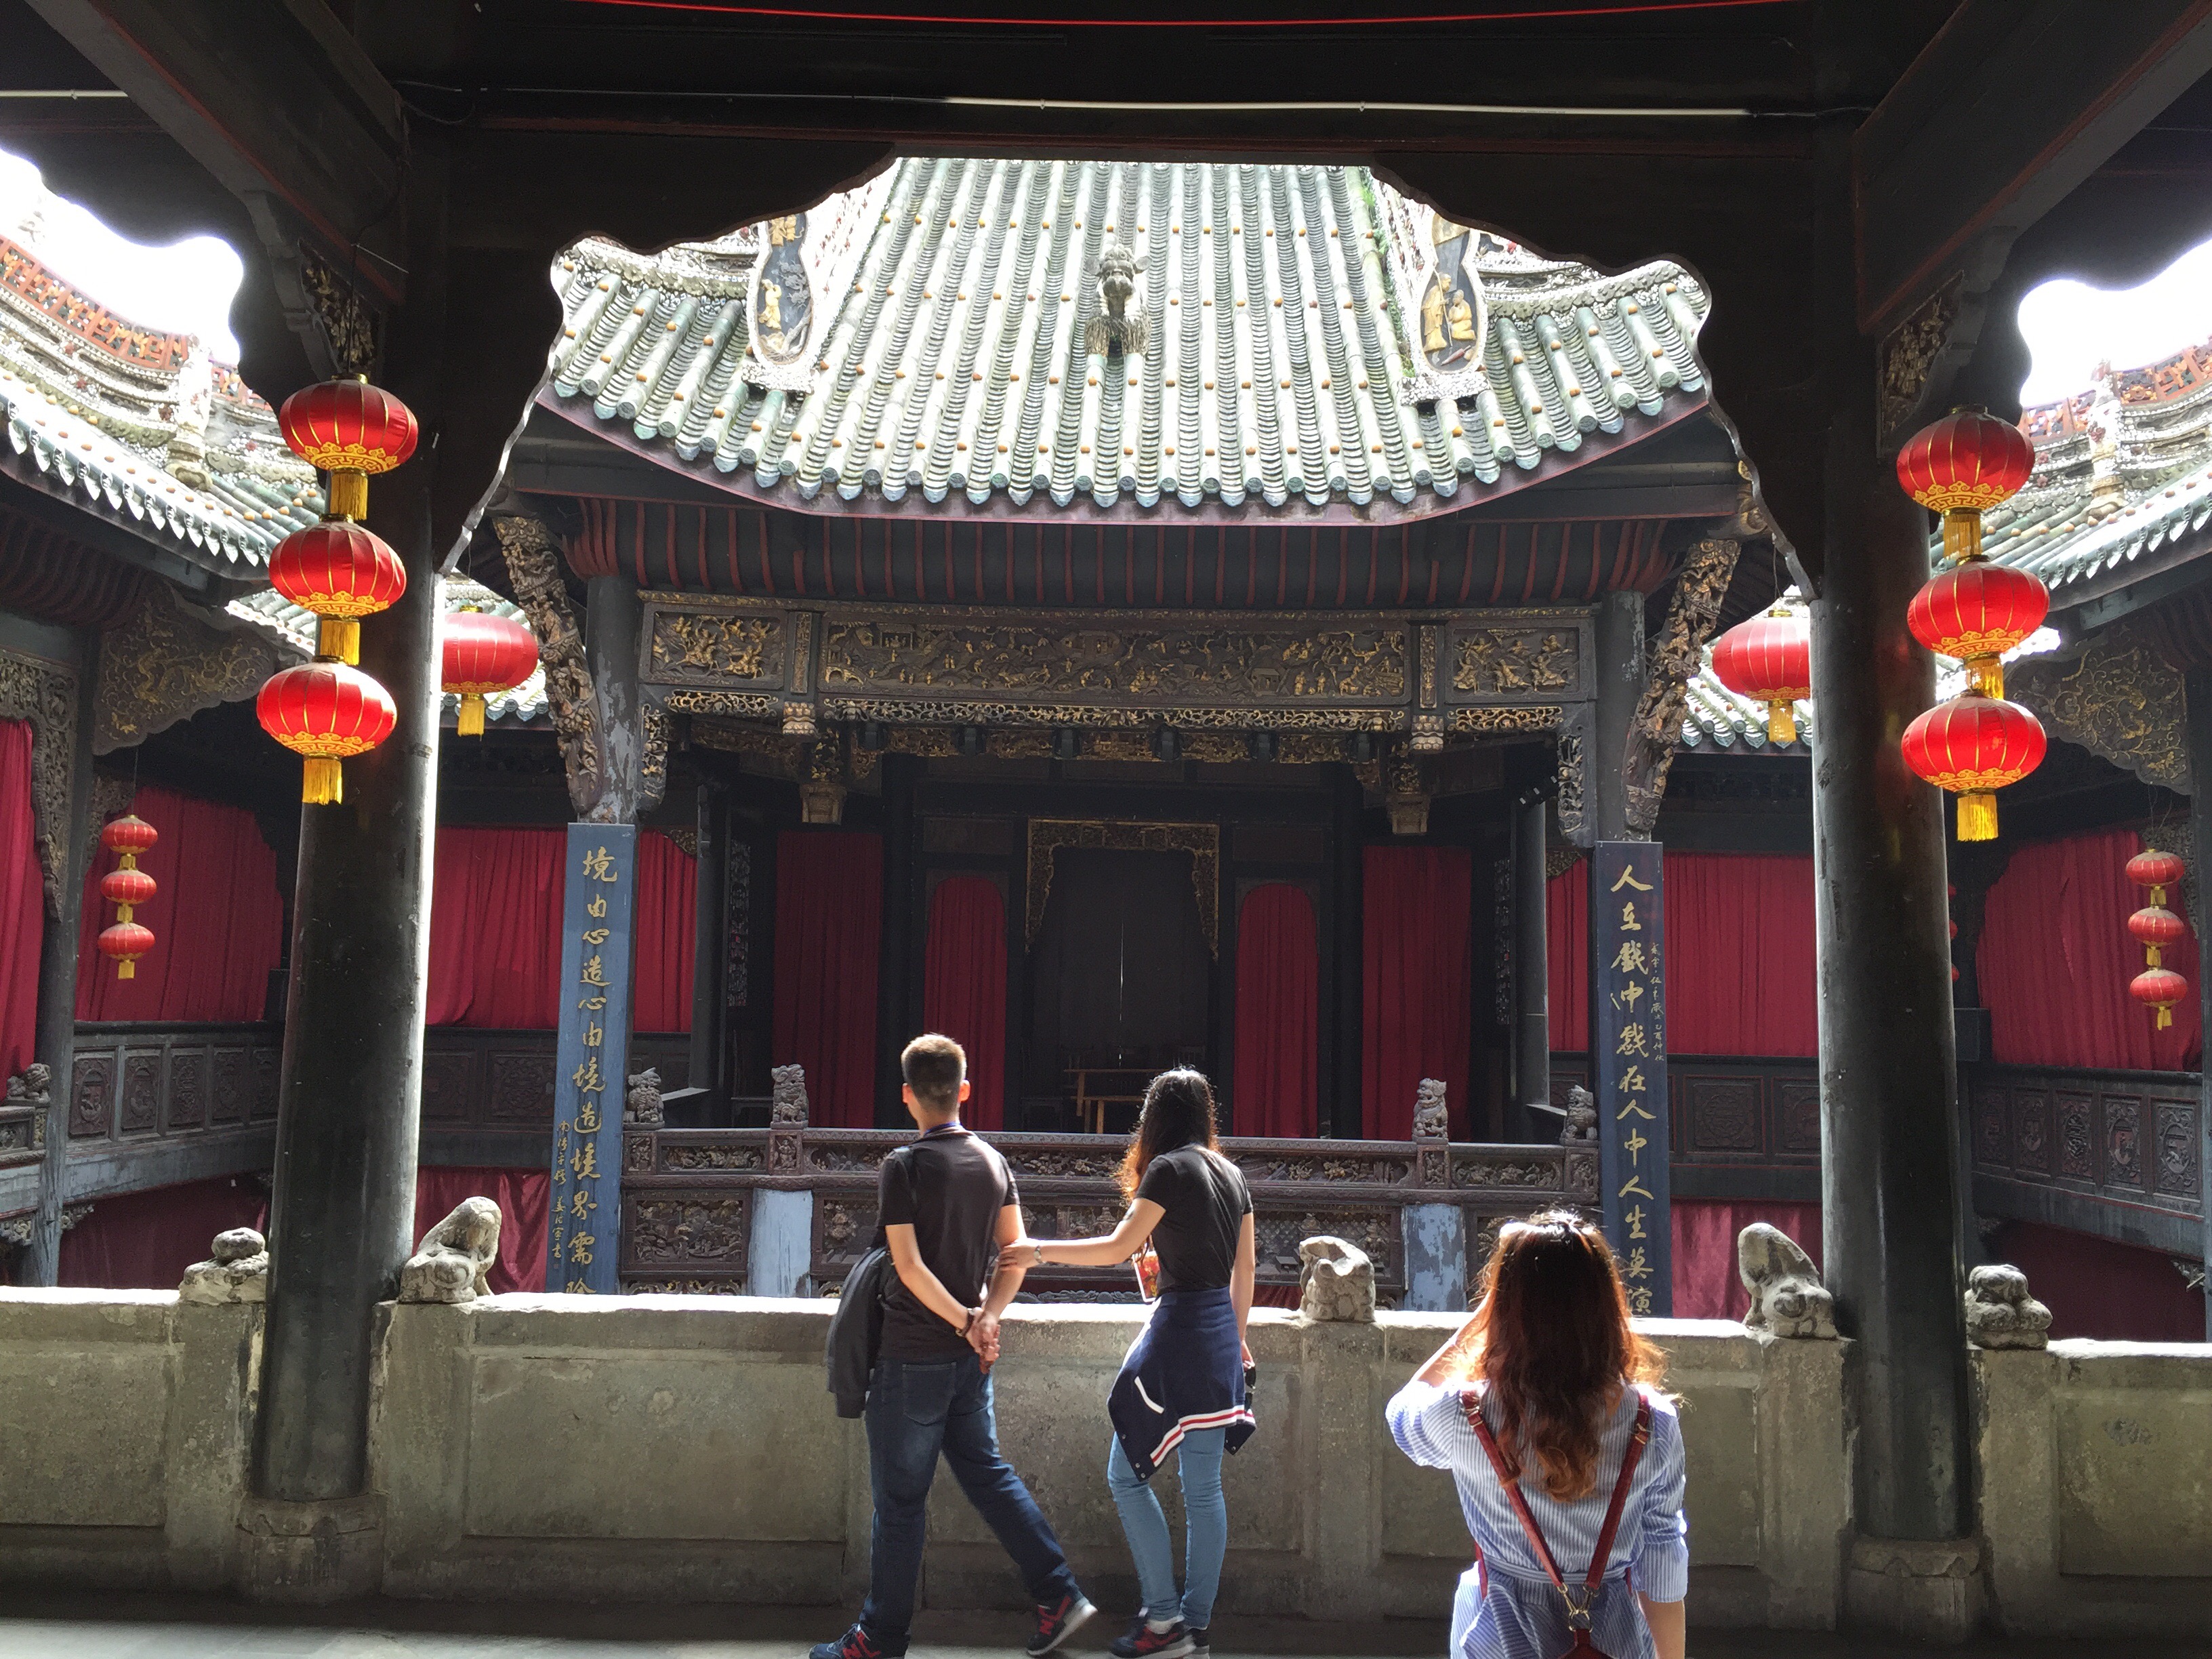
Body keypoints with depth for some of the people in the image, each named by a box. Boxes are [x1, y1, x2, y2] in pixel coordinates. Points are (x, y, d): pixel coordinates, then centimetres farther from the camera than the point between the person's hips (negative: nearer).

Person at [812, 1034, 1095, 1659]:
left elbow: (909, 1266, -19)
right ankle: (1058, 1595, 15)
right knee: (986, 1471, 18)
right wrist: (986, 1319, -7)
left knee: (899, 1499, 5)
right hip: (970, 1357, 6)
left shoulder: (904, 1166, -14)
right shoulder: (993, 1162, 5)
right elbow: (1015, 1256, 2)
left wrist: (966, 1321, -12)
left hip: (912, 1355, -6)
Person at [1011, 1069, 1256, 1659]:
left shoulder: (1169, 1169, -11)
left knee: (1126, 1473, 2)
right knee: (1204, 1487, 11)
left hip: (1179, 1332, -8)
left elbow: (1118, 1247, -15)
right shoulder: (1230, 1175, 11)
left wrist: (1040, 1250, -6)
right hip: (1220, 1334, 8)